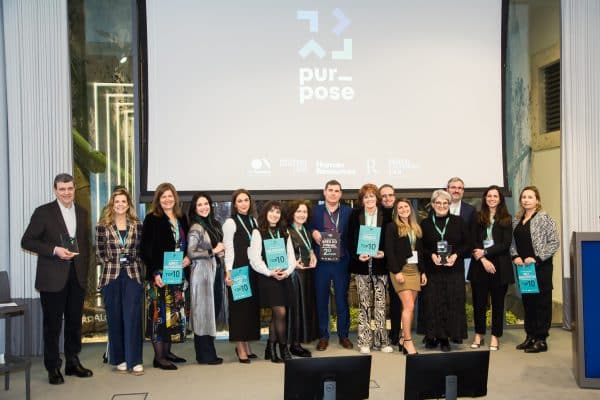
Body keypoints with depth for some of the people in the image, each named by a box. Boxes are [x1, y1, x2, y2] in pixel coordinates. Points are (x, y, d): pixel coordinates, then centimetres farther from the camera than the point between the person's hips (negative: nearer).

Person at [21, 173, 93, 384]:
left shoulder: (82, 212, 10)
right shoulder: (43, 212, -4)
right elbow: (26, 241, -6)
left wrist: (85, 270, 7)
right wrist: (54, 250, -17)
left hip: (77, 276, 4)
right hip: (53, 277, -4)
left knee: (75, 321, 11)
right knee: (52, 323, 5)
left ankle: (72, 362, 25)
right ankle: (53, 368, 17)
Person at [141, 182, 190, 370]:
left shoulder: (181, 219, 11)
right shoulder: (152, 219, -5)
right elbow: (146, 249, -9)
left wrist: (188, 258, -2)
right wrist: (155, 273, -17)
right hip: (160, 275, -6)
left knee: (174, 313, 11)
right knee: (160, 313, -3)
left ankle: (167, 352, 23)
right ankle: (158, 357, 4)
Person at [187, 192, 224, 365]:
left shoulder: (213, 224, 12)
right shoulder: (196, 228, -10)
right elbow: (191, 253, -17)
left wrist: (220, 253, 2)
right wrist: (213, 251, -12)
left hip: (211, 271, 7)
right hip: (201, 272, -7)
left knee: (209, 311, 9)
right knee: (202, 311, -1)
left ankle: (207, 353, 17)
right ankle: (205, 355, 7)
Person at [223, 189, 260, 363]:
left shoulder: (253, 221, 12)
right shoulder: (230, 223, -5)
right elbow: (228, 249, -8)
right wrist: (228, 272, -15)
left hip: (252, 269, 6)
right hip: (237, 270, -6)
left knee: (251, 306, 9)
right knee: (239, 307, 0)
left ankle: (246, 344, 21)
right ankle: (240, 347, 8)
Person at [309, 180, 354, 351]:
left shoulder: (348, 212, 4)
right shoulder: (315, 211, 5)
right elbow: (310, 230, 8)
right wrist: (313, 233, -13)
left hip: (341, 262, 0)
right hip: (321, 262, 0)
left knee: (342, 300, 8)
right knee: (321, 300, 8)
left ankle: (343, 335, 21)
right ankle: (323, 336, 20)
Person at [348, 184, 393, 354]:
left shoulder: (385, 215, 3)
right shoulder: (355, 215, 4)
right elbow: (350, 240, 2)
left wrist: (384, 253, -11)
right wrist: (357, 256, -12)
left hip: (380, 265, 0)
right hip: (361, 265, 0)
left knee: (380, 304, 4)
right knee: (364, 304, 5)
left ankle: (381, 340, 14)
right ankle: (364, 341, 13)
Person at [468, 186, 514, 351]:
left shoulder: (506, 219, 4)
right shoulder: (478, 218, 7)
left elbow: (506, 244, -3)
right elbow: (473, 242, 2)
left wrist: (485, 252, -10)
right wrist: (483, 260, -10)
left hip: (499, 265, -1)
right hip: (479, 264, 1)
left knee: (498, 301, 5)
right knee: (479, 301, 5)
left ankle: (495, 337, 14)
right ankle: (478, 335, 18)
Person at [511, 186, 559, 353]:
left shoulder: (544, 218, -8)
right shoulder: (517, 219, 11)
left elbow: (554, 242, -12)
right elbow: (513, 242, 16)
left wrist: (537, 258, -16)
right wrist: (515, 256, -2)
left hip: (540, 266, -6)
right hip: (523, 266, 6)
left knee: (542, 301, 0)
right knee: (527, 301, 12)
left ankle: (541, 340, 8)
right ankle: (530, 336, 22)